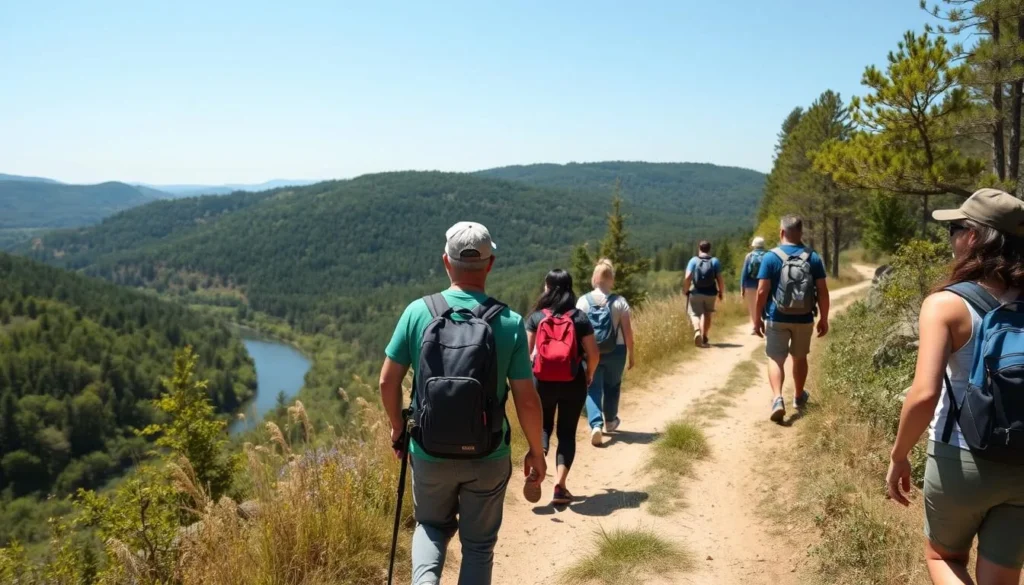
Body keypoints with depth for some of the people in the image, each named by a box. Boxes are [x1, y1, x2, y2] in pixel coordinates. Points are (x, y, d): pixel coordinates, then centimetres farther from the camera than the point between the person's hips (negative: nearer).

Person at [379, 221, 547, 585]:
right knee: (478, 543, 18)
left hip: (430, 453, 1)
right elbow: (527, 400, -9)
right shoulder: (509, 323, -12)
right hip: (488, 457, -1)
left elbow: (388, 381, -5)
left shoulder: (418, 312, -9)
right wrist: (537, 452, 6)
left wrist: (397, 426, 13)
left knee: (432, 525, 26)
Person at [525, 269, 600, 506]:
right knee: (567, 432, 11)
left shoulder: (536, 317, -2)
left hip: (543, 382, 1)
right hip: (573, 384, 0)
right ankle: (560, 486, 5)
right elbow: (593, 354, -4)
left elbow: (525, 350, -6)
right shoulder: (579, 317, -3)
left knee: (544, 424, 22)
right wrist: (589, 375, 14)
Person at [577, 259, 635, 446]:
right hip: (615, 351, 0)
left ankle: (596, 425, -13)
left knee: (593, 389, 6)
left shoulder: (583, 301, -5)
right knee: (612, 386, 21)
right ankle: (610, 421, 37)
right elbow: (627, 331, -7)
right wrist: (631, 354, 5)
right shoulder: (619, 302, -7)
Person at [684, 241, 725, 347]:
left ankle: (697, 331, -24)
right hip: (710, 293, 2)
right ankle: (704, 337, 22)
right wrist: (721, 292, 8)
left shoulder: (693, 260, -3)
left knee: (695, 314, 4)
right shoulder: (715, 261, 0)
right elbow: (720, 279, -5)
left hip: (696, 293, -1)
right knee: (707, 315, 19)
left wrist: (686, 291, 0)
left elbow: (687, 277, -12)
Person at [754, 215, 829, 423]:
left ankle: (777, 399, -16)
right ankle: (799, 397, 36)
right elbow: (823, 291, -2)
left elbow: (762, 291, -11)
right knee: (800, 357, 20)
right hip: (804, 319, 3)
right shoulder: (813, 257, -1)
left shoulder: (771, 257, -8)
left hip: (777, 319, -2)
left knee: (776, 359, 3)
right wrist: (824, 319, 8)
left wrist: (757, 318, -2)